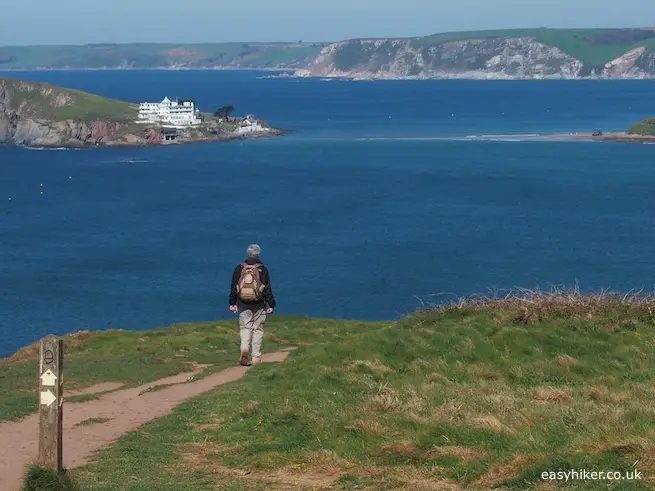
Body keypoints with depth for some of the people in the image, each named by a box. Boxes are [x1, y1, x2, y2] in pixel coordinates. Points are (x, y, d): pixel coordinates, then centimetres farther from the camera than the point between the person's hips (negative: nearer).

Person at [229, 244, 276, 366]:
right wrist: (271, 305, 0)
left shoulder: (239, 269, 2)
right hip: (259, 305, -1)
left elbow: (233, 287, 6)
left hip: (243, 304, 1)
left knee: (245, 327, 7)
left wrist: (232, 303, 14)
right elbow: (268, 289, -4)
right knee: (258, 329, 7)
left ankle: (244, 347, -20)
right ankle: (256, 357, 8)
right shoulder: (262, 269, -4)